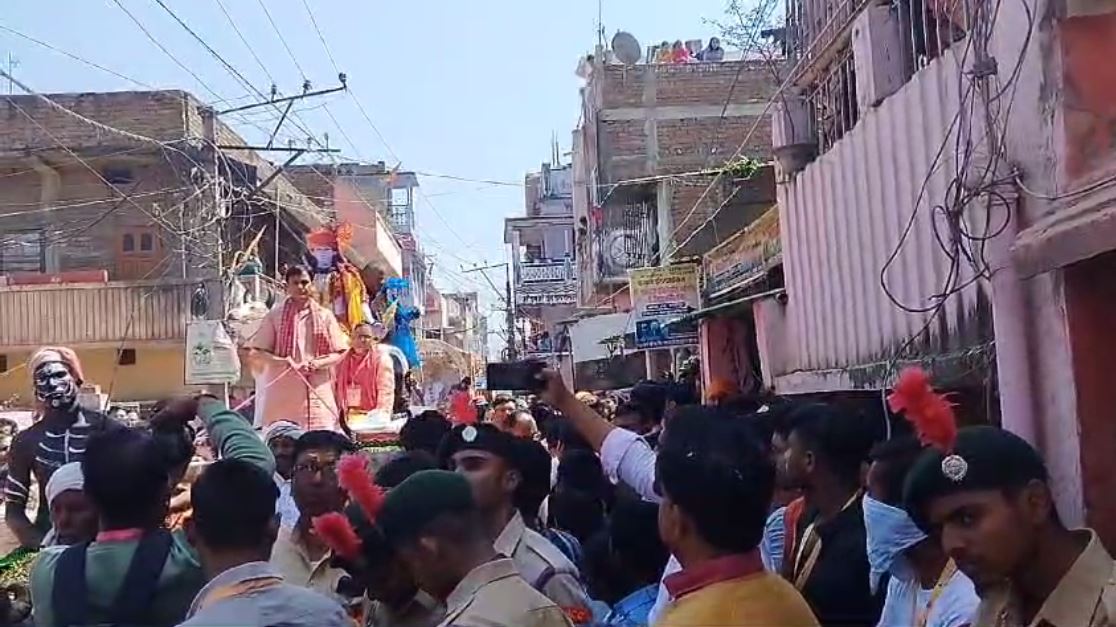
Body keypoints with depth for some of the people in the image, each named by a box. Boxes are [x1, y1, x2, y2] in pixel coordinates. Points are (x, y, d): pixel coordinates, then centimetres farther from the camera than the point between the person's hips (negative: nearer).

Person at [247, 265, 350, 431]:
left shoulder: (324, 316, 9)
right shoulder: (275, 315, 6)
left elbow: (338, 353, 8)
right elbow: (255, 352, 4)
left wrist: (317, 364, -10)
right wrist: (281, 361, -12)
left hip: (317, 391, 1)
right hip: (283, 390, -1)